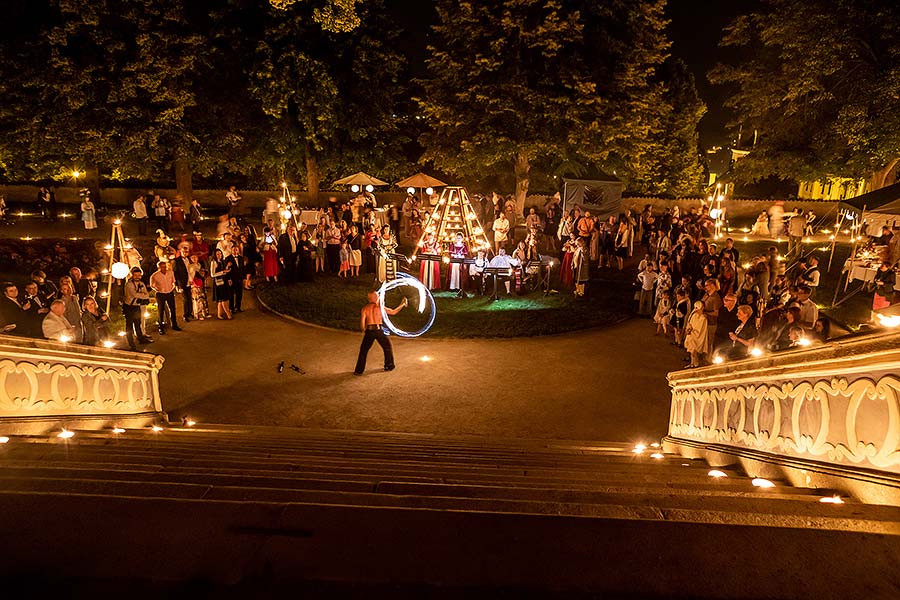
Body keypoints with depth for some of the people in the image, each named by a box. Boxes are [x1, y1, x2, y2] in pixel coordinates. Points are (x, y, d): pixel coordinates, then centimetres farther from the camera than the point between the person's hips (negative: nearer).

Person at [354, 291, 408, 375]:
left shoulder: (365, 308, 3)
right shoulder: (380, 307, 3)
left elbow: (362, 322, -6)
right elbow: (393, 312, 9)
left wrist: (364, 330, 13)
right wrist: (402, 305, 21)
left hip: (369, 331, 0)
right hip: (378, 330, 0)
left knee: (363, 350, 10)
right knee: (387, 346, 21)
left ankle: (359, 370, 5)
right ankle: (389, 366, 27)